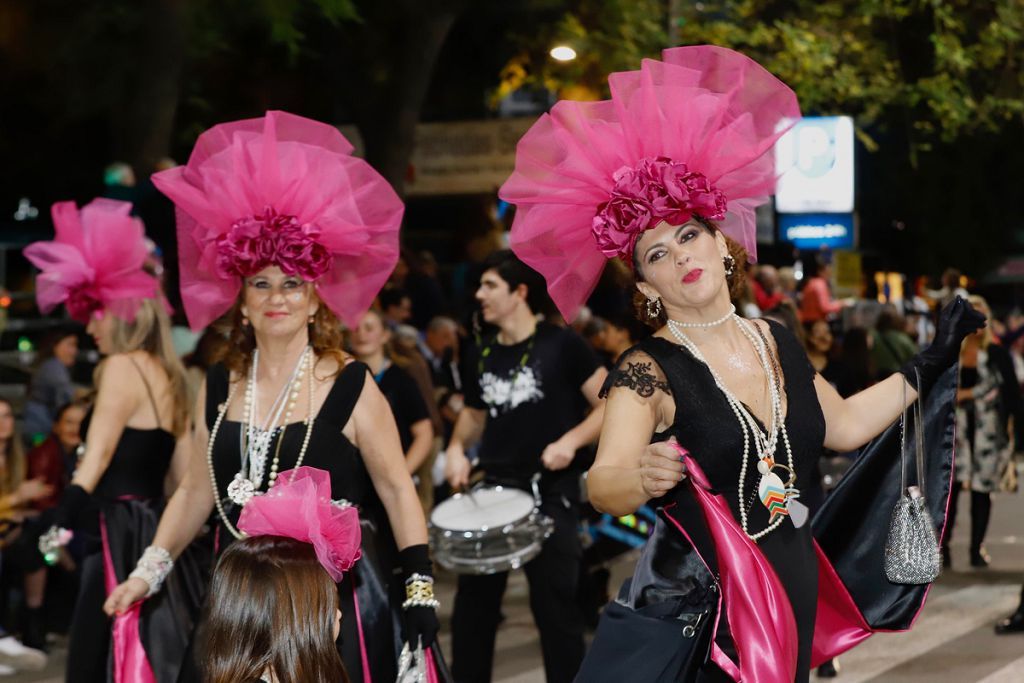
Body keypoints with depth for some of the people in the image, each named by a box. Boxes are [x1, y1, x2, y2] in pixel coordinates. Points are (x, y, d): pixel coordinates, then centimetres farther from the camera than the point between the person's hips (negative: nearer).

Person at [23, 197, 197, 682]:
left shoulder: (122, 367, -9)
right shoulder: (166, 376, 16)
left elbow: (96, 456, -19)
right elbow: (183, 474, 17)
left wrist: (60, 524, -25)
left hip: (121, 535, -9)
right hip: (155, 530, 9)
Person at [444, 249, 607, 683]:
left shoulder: (561, 345, -7)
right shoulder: (480, 355, 9)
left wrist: (571, 440, -21)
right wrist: (457, 447, 5)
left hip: (550, 492, -5)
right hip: (491, 488, 6)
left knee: (556, 609, 0)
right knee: (472, 604, 9)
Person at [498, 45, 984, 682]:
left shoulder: (778, 344, 8)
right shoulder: (649, 372, -10)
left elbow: (844, 424, 24)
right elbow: (602, 485, -23)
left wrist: (931, 364, 24)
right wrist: (642, 477, -45)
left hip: (790, 609, 5)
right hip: (689, 622, -5)